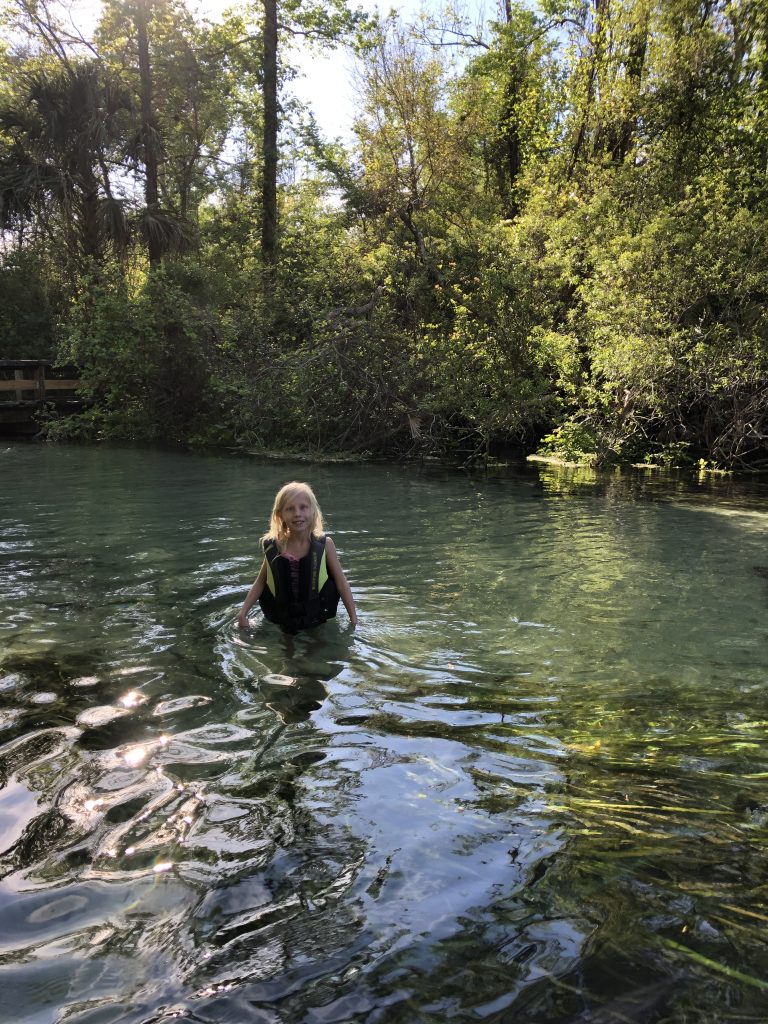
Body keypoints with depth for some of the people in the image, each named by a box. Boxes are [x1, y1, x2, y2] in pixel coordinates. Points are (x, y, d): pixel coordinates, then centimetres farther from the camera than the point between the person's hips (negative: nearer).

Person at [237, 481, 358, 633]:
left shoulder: (324, 545, -9)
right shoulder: (273, 547, -5)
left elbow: (341, 583, -3)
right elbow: (260, 582, 7)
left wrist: (354, 618, -5)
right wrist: (243, 613, 0)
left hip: (318, 624, -1)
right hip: (279, 625, 2)